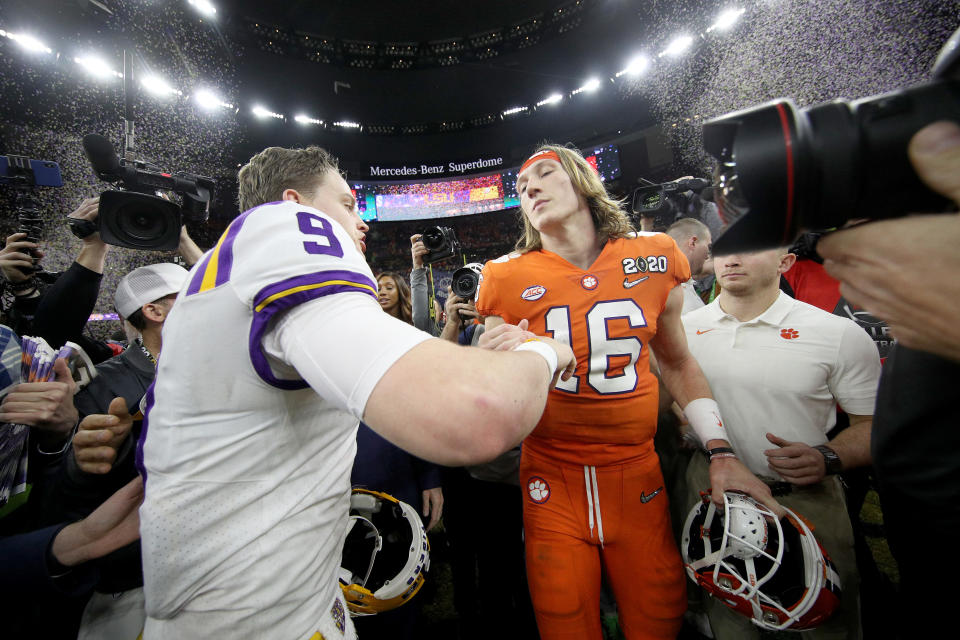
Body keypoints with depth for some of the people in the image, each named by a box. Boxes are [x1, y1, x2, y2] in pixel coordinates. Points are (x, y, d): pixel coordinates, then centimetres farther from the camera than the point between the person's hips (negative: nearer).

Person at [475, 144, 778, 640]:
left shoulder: (654, 258, -3)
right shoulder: (508, 279, -8)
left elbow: (677, 363, 9)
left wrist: (720, 451, 3)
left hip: (638, 475, 2)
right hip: (551, 483, -1)